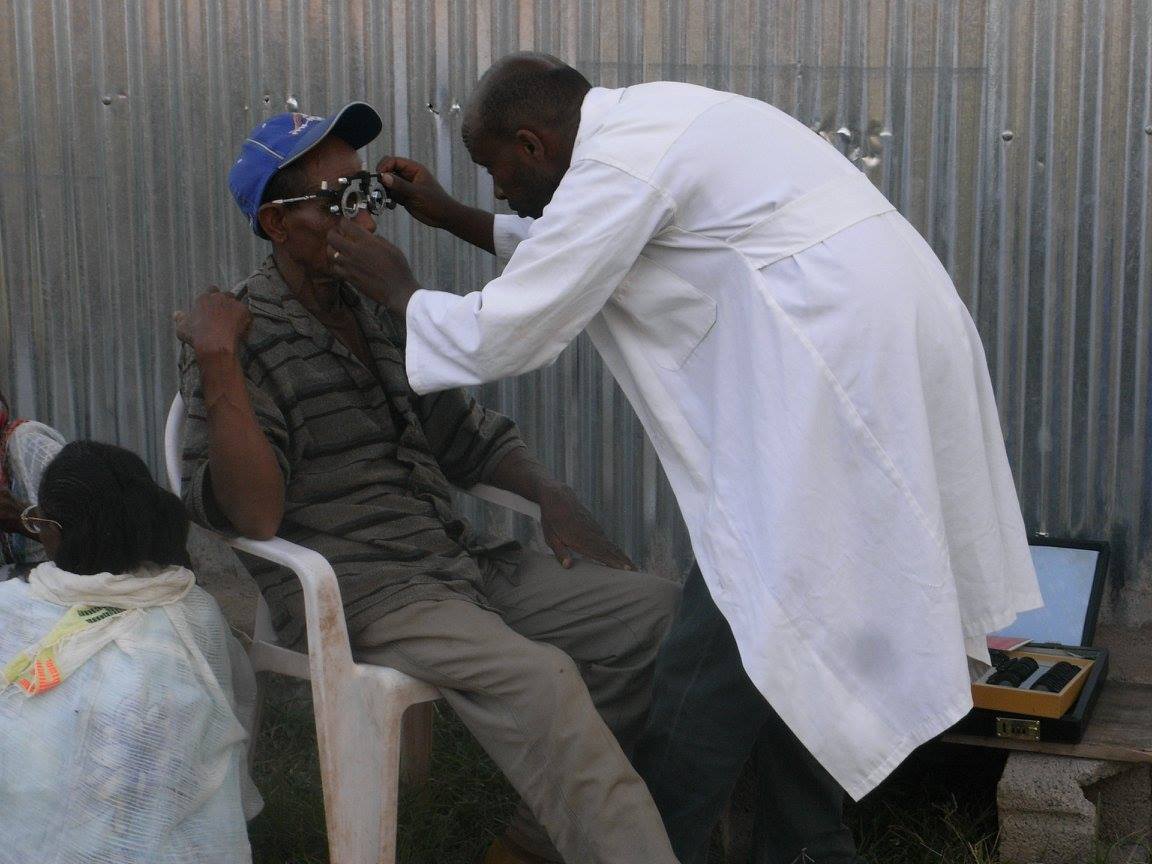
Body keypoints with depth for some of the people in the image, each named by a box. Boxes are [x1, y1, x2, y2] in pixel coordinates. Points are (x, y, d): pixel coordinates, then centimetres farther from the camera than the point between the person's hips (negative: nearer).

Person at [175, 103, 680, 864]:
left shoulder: (381, 309, 16)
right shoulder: (245, 334, -6)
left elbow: (462, 432, 25)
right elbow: (252, 516, -16)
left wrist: (550, 498, 8)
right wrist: (217, 361, -23)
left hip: (463, 565, 8)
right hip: (355, 593, -8)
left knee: (665, 614, -4)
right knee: (537, 679, -32)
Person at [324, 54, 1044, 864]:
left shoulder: (618, 161, -12)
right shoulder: (649, 118, 17)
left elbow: (500, 336, -8)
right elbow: (571, 250, 34)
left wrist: (397, 289, 9)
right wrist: (451, 216, 32)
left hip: (839, 372, -10)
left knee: (719, 651, -3)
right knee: (801, 630, 19)